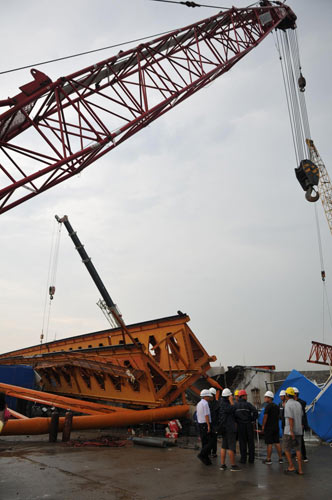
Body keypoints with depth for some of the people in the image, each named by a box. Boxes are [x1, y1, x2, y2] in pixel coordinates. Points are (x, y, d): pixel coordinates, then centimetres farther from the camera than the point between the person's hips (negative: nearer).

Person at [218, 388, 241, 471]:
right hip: (229, 428, -10)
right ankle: (233, 466, 0)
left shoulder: (222, 403, 13)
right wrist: (231, 401, -15)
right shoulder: (225, 405, -16)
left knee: (224, 446, 10)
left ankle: (222, 465, 13)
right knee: (231, 447, -4)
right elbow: (233, 409, -21)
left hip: (224, 429, 10)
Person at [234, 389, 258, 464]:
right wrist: (253, 420, -3)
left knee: (242, 442, 8)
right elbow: (255, 412, -16)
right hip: (249, 425, -1)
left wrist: (236, 421, 9)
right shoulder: (248, 404, -7)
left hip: (240, 425, 1)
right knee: (250, 442, 10)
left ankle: (243, 459, 9)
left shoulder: (235, 405, 1)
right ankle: (251, 459, 14)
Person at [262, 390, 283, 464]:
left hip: (268, 427, -7)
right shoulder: (276, 406, 11)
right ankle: (280, 458, 13)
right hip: (276, 427, 7)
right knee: (277, 442, 10)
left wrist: (263, 426, -10)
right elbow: (278, 416, 17)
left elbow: (265, 416, -16)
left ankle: (268, 459, 2)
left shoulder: (268, 406, -13)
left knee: (269, 444, -3)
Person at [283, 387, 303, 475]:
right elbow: (300, 417, 16)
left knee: (286, 449, 7)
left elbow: (290, 419, -20)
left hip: (289, 431, -6)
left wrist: (291, 432, -20)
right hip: (298, 431, 6)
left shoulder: (288, 405, -15)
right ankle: (300, 469, 7)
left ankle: (291, 467, 5)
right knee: (298, 449, 8)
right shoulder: (298, 404, 6)